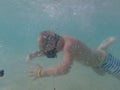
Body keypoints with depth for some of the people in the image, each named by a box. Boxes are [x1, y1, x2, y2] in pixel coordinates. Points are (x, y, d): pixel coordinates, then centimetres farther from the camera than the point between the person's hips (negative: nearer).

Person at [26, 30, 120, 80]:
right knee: (101, 73, 37)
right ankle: (103, 47, 36)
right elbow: (46, 50, 3)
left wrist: (41, 72, -42)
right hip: (94, 58, 8)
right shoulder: (60, 39, -16)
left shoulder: (69, 44, -43)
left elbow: (64, 69, -53)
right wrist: (36, 53, -15)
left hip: (105, 60, -8)